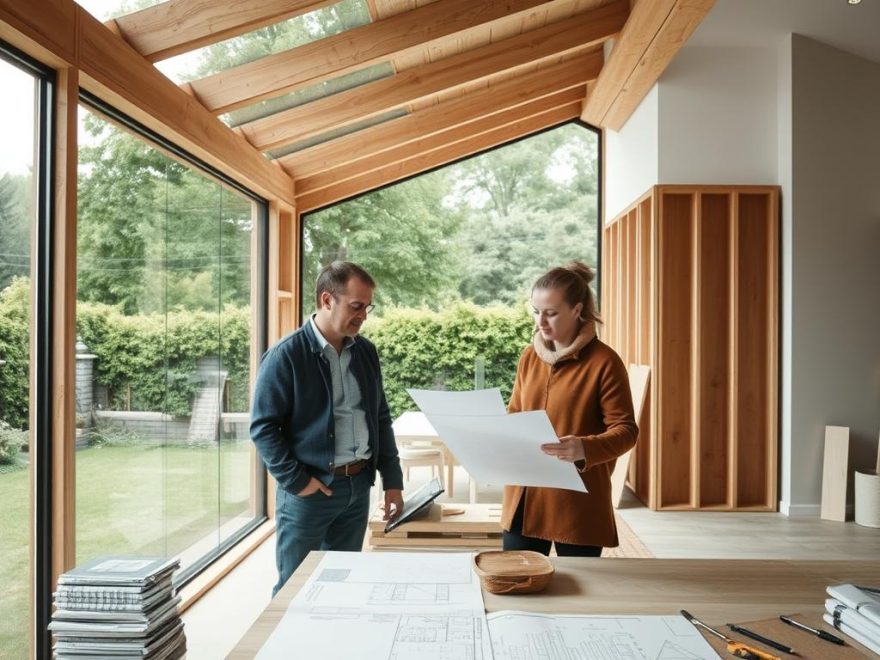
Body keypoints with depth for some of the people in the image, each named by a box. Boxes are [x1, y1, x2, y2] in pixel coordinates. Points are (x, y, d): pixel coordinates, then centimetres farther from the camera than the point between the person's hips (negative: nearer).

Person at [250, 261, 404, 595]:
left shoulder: (366, 351, 7)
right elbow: (263, 427, -11)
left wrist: (392, 480, 9)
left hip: (358, 485, 6)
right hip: (308, 491, -5)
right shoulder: (286, 356, -11)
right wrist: (296, 481, -14)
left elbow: (381, 419, 12)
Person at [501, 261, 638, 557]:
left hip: (578, 502, -5)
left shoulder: (604, 361, -10)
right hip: (524, 496, 5)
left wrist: (585, 448, -30)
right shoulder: (530, 356, 7)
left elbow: (625, 430, -12)